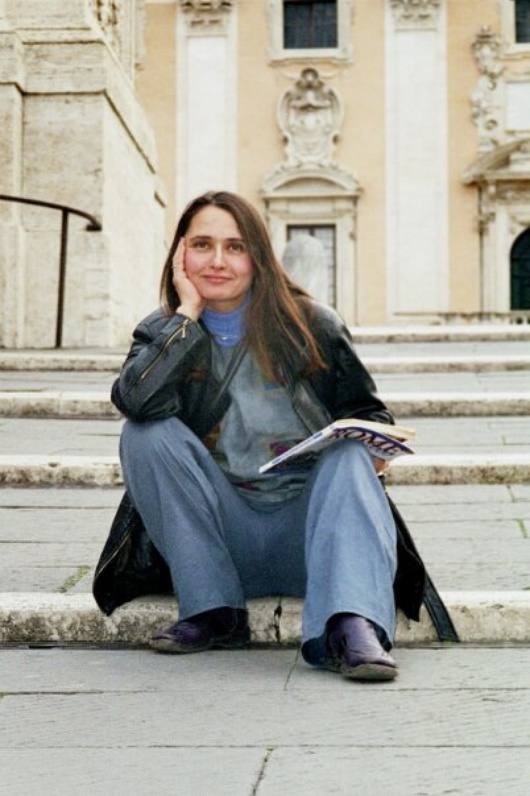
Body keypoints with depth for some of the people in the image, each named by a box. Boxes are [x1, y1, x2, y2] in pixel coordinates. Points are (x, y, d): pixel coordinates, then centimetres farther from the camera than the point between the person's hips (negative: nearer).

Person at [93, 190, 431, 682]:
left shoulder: (313, 326, 1)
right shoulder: (161, 334, 3)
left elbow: (366, 410, 8)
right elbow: (135, 400, -20)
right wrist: (188, 313, -13)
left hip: (309, 523, -1)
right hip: (226, 536, 1)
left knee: (350, 454, -28)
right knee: (146, 433, -18)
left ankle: (352, 628, -48)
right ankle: (212, 611, -17)